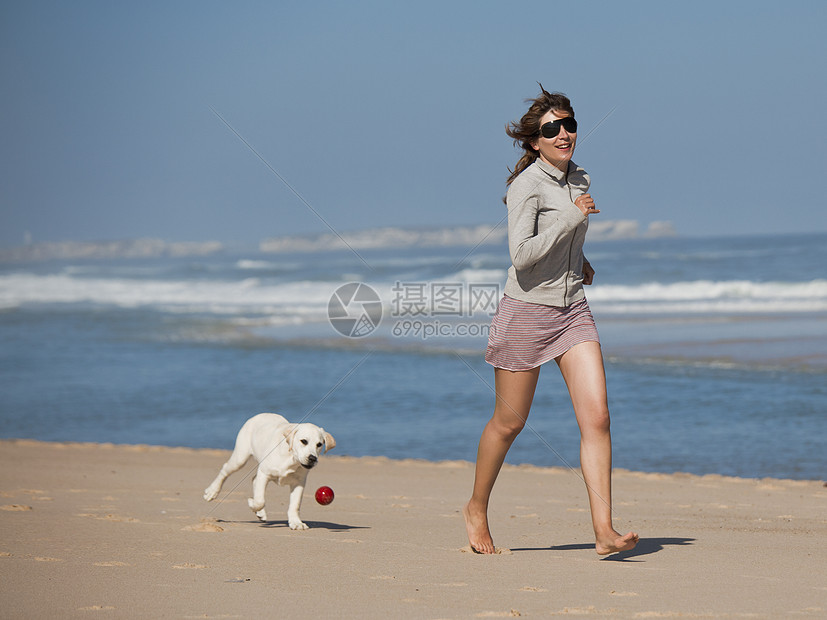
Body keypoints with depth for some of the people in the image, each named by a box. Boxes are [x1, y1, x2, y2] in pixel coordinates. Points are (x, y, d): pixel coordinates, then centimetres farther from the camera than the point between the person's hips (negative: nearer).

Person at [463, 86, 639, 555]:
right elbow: (523, 255, -24)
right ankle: (477, 509, 31)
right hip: (527, 310, -6)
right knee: (509, 423, 7)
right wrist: (573, 217, -22)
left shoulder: (579, 179, 9)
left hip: (573, 309, 6)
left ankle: (604, 531, -12)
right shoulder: (527, 185, -14)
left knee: (597, 416, -10)